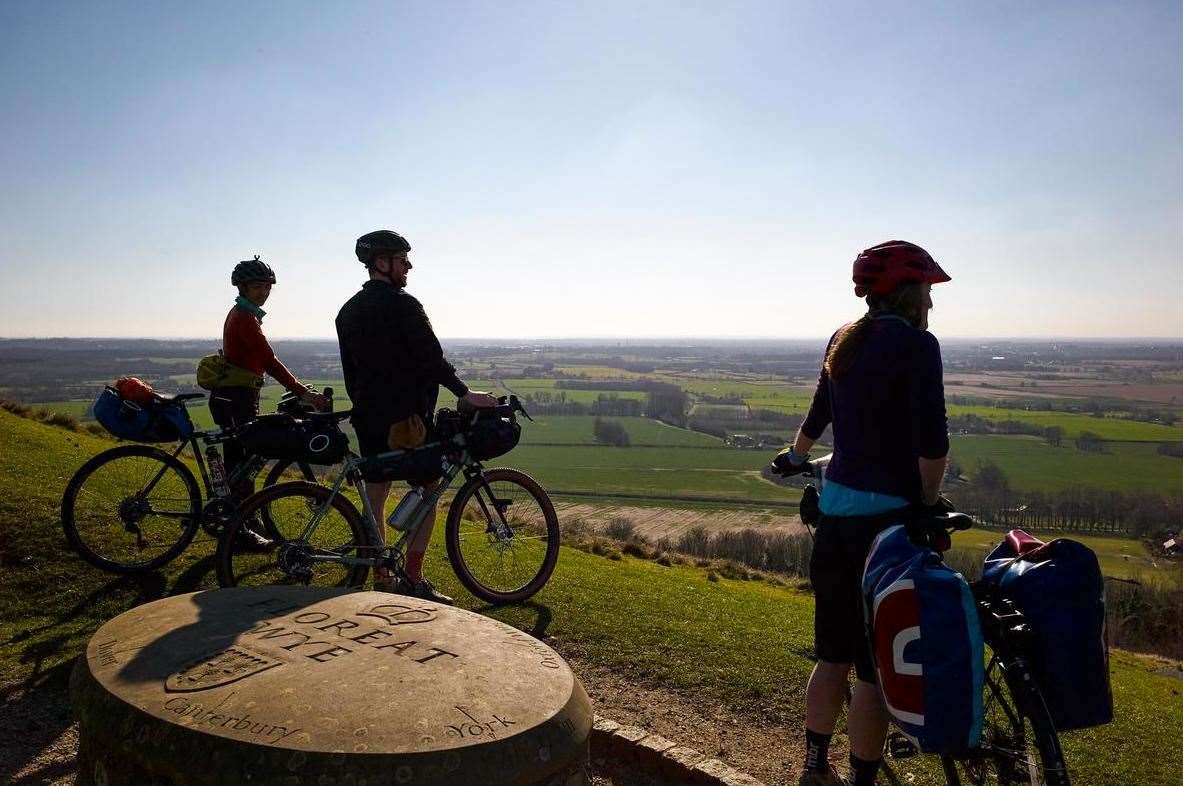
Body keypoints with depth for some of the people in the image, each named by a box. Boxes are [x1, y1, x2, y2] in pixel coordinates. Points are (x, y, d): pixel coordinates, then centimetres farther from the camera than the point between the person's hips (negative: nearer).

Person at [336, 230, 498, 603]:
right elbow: (431, 358, -19)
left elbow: (349, 369, 17)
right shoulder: (403, 305, -13)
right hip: (408, 414, -8)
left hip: (368, 415, 8)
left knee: (375, 491, 12)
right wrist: (466, 394, -15)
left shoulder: (348, 311, 13)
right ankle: (413, 579, 1)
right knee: (427, 490, 1)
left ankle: (381, 577, 18)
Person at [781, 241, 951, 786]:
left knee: (834, 656, 19)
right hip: (886, 518, -8)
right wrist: (929, 506, -5)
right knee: (877, 668, 3)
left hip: (835, 511, 8)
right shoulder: (915, 343, -11)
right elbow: (932, 443, -19)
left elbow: (816, 419, 26)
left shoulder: (843, 342, 11)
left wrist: (796, 456, 45)